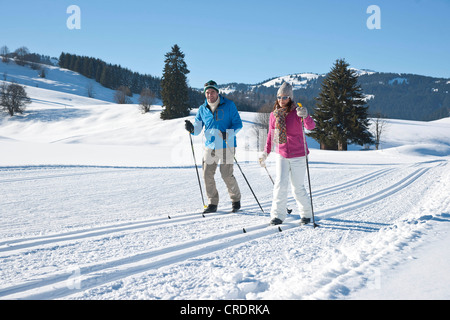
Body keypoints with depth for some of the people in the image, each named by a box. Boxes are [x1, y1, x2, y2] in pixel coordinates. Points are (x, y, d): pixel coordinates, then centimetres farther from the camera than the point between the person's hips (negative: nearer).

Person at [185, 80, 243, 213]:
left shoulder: (229, 105, -2)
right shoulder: (202, 109, 7)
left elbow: (238, 123, -3)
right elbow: (198, 129, 6)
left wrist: (228, 134, -20)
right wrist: (192, 128, -17)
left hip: (226, 146, -4)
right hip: (210, 146, 4)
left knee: (226, 175, -7)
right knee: (207, 174, -3)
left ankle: (236, 200, 16)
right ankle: (212, 204, 11)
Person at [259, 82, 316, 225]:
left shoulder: (297, 112, -10)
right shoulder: (274, 114, 3)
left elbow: (311, 126, -26)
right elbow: (271, 134, 14)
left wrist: (306, 116, -46)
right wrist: (266, 152, 10)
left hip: (298, 155, -3)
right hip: (281, 155, 3)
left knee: (298, 187, 3)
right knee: (280, 184, -10)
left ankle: (306, 213, 22)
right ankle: (277, 215, -2)